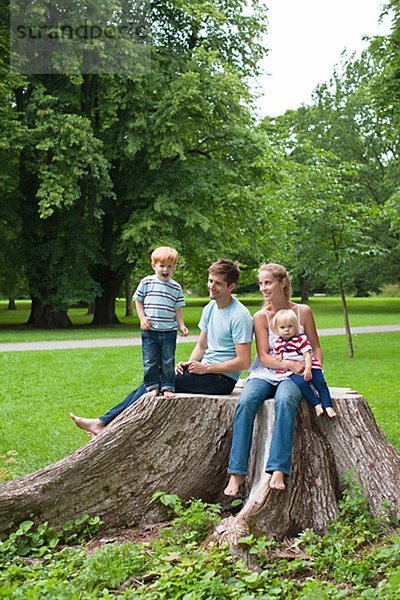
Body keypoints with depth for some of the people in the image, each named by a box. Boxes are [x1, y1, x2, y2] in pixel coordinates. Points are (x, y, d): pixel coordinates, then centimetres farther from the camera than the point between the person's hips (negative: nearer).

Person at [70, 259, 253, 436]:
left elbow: (243, 362, -19)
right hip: (206, 370, 9)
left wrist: (205, 368, -17)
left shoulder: (239, 316, -16)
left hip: (223, 379, -9)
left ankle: (107, 424, -11)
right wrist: (190, 363, -2)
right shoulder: (210, 308, 12)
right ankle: (104, 422, -7)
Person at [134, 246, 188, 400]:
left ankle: (167, 387, 12)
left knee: (168, 361, 4)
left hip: (169, 331, 1)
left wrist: (181, 325, 1)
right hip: (150, 331, -1)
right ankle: (153, 386, 13)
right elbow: (138, 301, 6)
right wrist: (142, 318, -4)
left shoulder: (176, 287, 7)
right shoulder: (147, 282, 0)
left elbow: (177, 308, 11)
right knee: (150, 361, 2)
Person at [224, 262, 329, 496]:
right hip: (263, 374, 1)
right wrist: (288, 363, -20)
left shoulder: (303, 312, 6)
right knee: (246, 402, -31)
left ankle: (278, 470, -41)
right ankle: (237, 472, -30)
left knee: (285, 400, -37)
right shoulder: (261, 317, 5)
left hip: (292, 377, -1)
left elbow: (316, 348, 11)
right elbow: (264, 357, -2)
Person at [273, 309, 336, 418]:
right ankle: (316, 404, -25)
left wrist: (308, 369, -22)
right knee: (301, 382, -29)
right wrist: (278, 358, 1)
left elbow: (307, 355, -9)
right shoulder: (278, 343, 10)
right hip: (293, 371, 1)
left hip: (309, 367, -1)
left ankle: (328, 406, -9)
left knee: (320, 383, -16)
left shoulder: (301, 339, -3)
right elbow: (277, 356, 27)